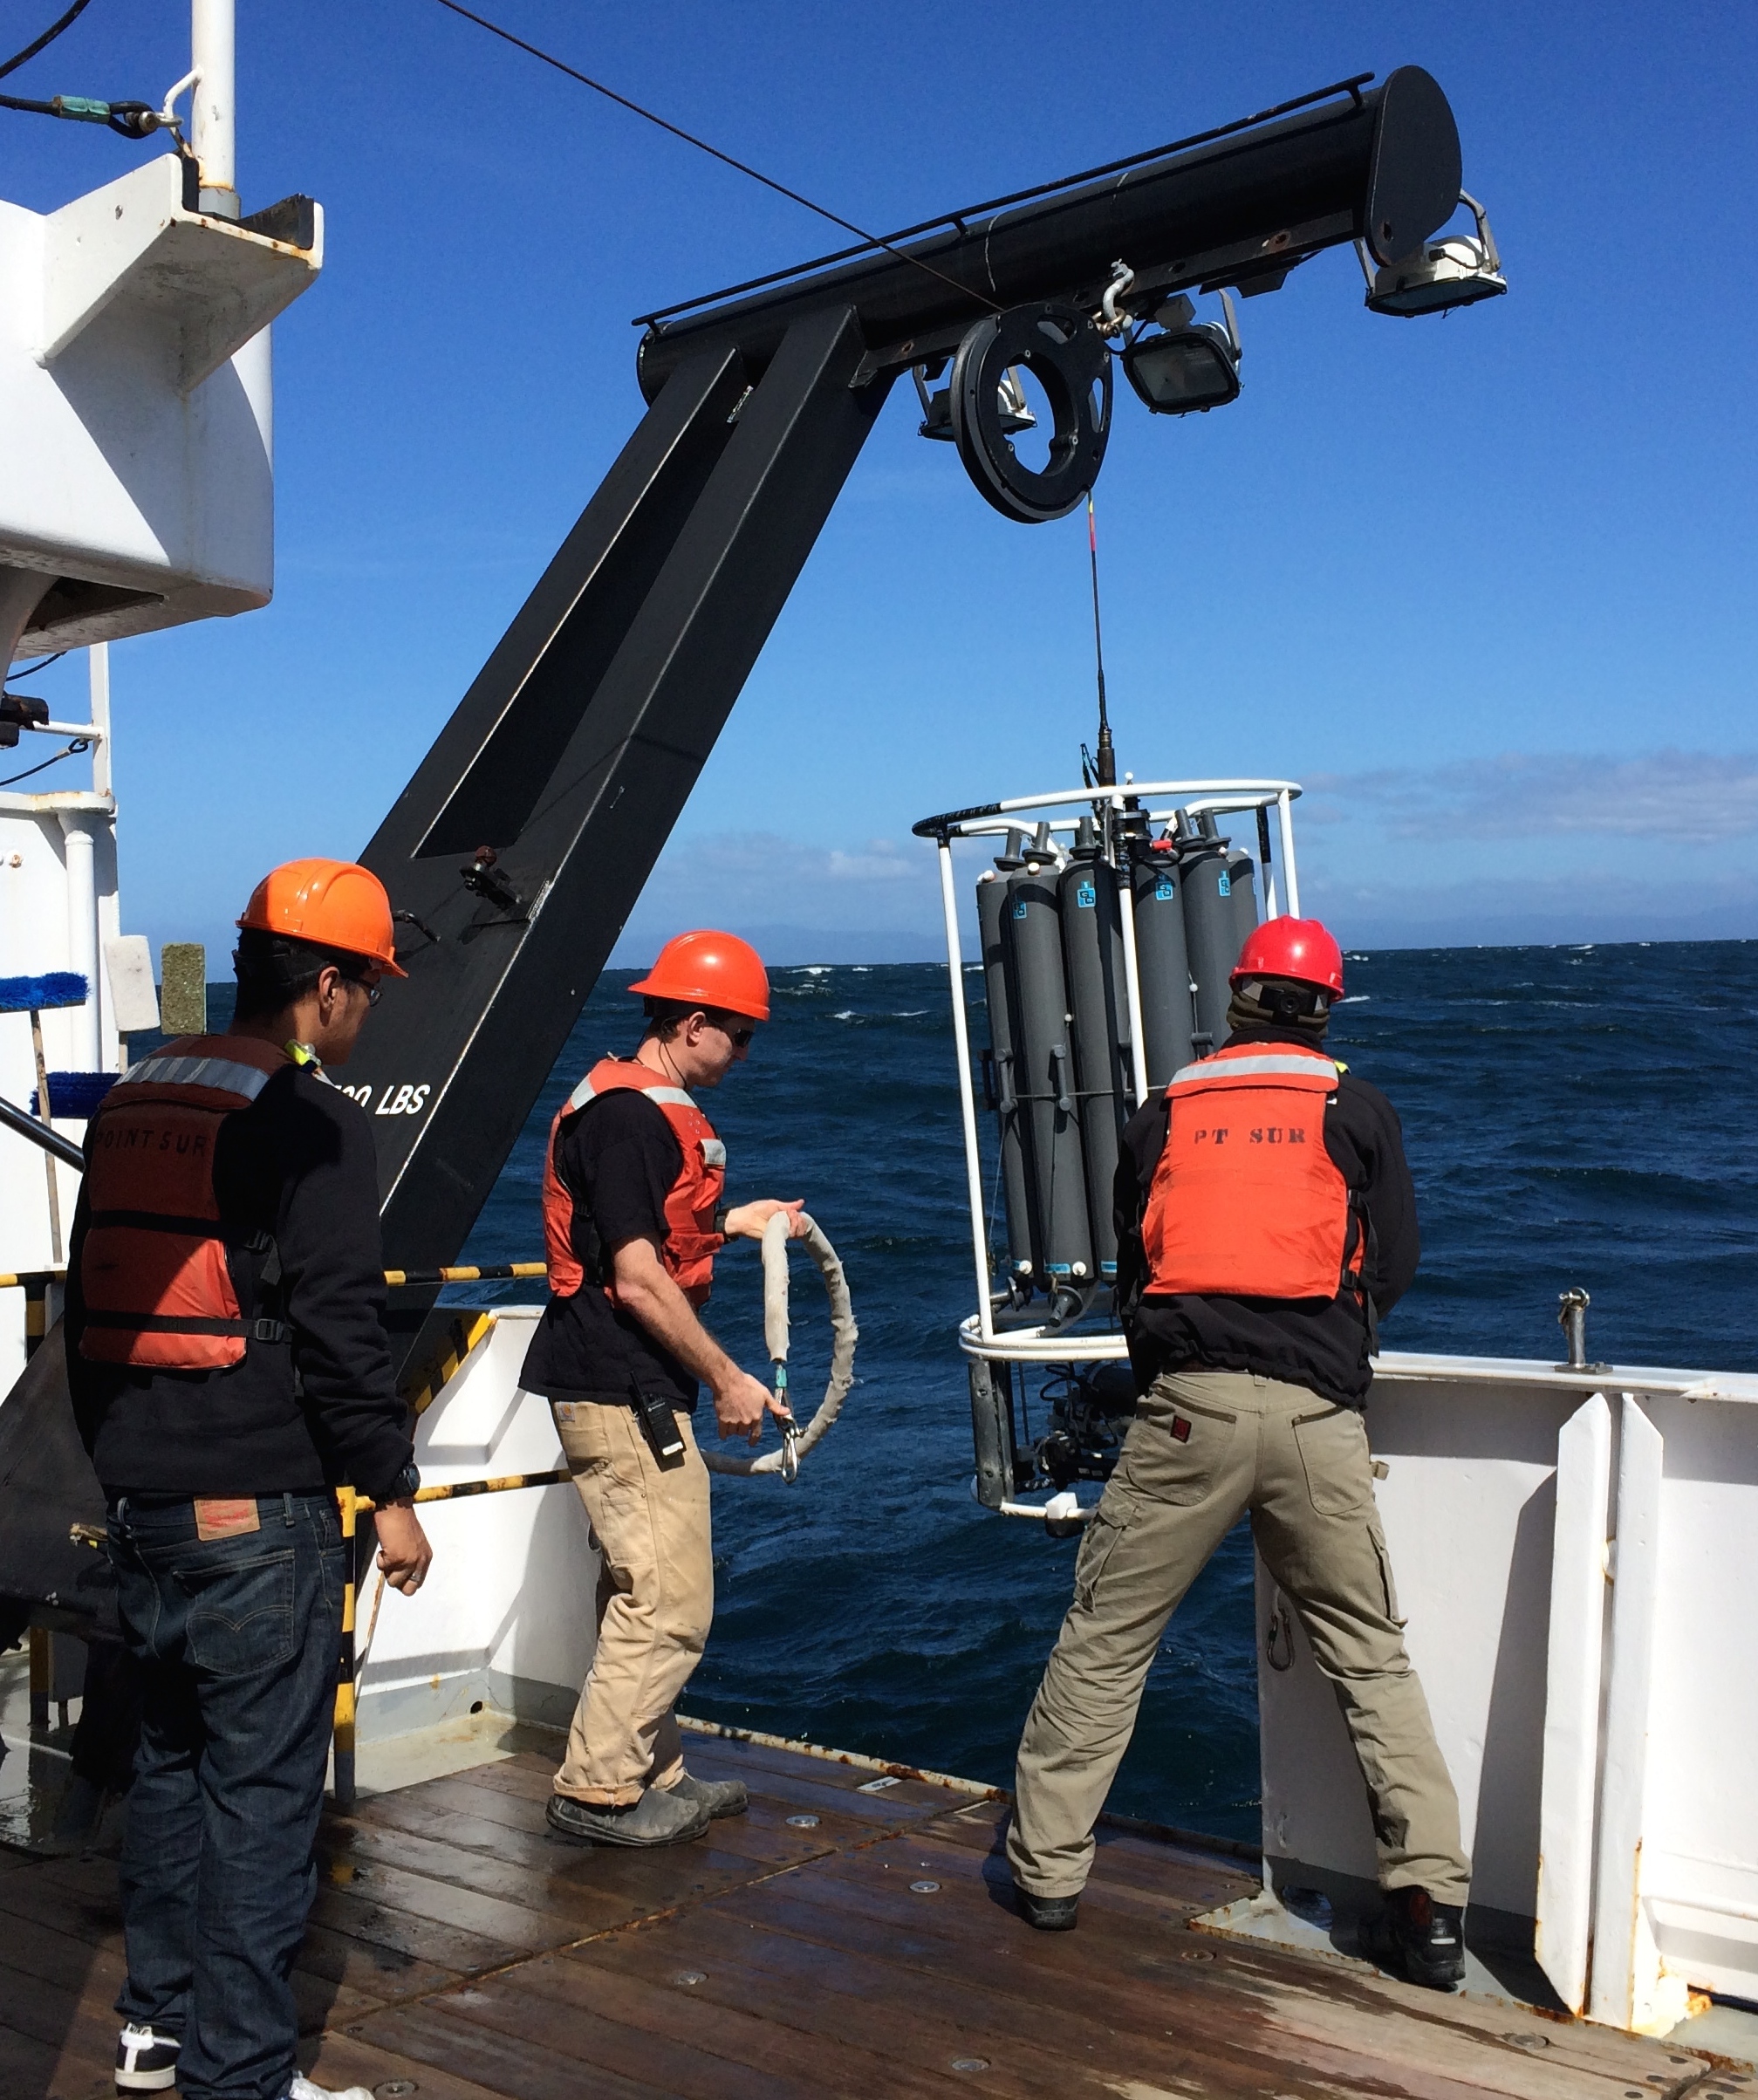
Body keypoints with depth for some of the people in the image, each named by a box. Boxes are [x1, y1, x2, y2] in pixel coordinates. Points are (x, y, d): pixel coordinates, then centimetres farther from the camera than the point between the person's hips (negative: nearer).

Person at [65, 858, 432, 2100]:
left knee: (172, 1761, 21)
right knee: (262, 1794, 1)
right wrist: (393, 1494, -8)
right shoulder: (310, 1120, -14)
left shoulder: (129, 1106, 11)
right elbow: (340, 1330, -17)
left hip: (141, 1506, 8)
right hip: (263, 1518, -8)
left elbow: (89, 1307, 17)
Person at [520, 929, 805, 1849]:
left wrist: (734, 1221, 22)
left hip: (628, 1391, 11)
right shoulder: (629, 1116, -18)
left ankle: (651, 1772, 29)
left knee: (643, 1594, 18)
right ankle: (596, 1791, 4)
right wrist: (726, 1379, -16)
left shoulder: (649, 1107, 15)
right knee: (669, 1601, -6)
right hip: (622, 1393, -11)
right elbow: (639, 1280, -21)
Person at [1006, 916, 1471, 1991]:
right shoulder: (1359, 1111, 9)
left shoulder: (1166, 1114, 12)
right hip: (1318, 1416, 0)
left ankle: (1046, 1864, 20)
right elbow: (1395, 1266, 11)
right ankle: (1430, 1904, 10)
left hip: (1186, 1407, 0)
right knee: (1373, 1658, 12)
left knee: (1106, 1638, 12)